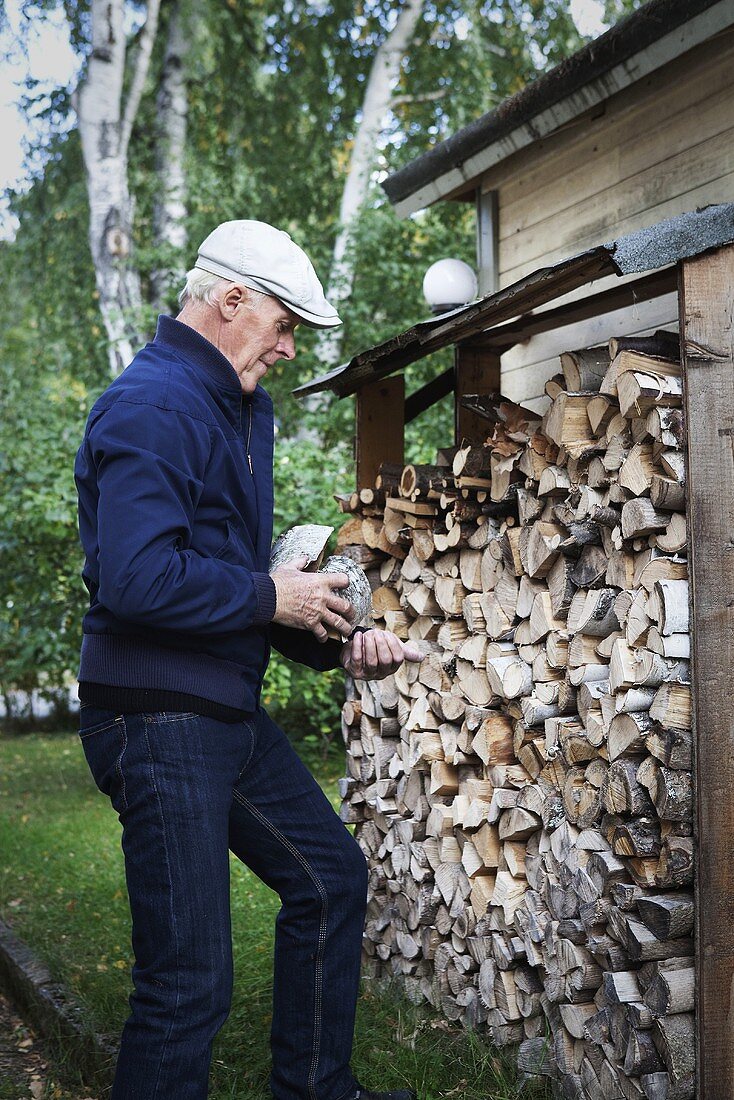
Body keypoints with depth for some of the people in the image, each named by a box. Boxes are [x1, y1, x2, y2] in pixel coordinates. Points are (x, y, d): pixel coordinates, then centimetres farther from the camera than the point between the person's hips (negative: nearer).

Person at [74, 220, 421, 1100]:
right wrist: (271, 598, -17)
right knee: (190, 979, -5)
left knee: (331, 877, 20)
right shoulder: (152, 408, -17)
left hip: (232, 713, 10)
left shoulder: (242, 409, 15)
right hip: (157, 720, -10)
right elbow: (136, 580, -30)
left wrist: (336, 640, 5)